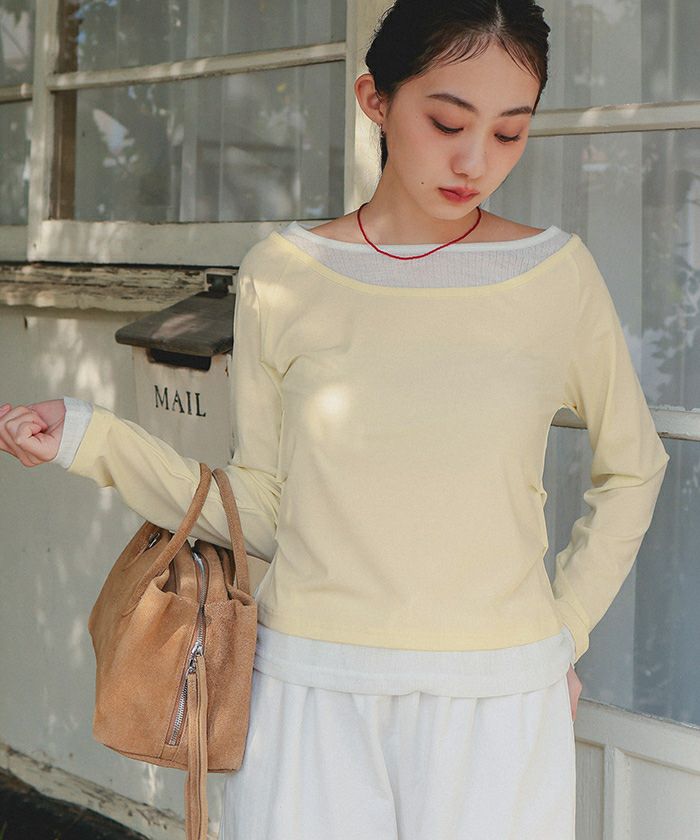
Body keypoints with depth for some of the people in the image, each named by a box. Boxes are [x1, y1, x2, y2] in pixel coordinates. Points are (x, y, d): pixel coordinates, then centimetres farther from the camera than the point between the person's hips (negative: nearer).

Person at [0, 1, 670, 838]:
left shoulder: (558, 275, -1)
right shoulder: (282, 276, 0)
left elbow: (631, 470, 13)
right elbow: (260, 512, 3)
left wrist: (561, 634, 8)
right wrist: (89, 437, -5)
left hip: (495, 706, 0)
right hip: (310, 698, 0)